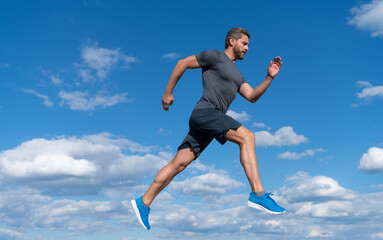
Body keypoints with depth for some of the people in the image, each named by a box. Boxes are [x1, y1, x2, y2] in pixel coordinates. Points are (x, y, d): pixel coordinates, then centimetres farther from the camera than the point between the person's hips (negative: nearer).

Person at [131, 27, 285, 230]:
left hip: (212, 119, 8)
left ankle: (143, 203, 10)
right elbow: (183, 63, 5)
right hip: (204, 112, -8)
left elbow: (252, 96, 18)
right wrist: (168, 93, 3)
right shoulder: (215, 56, 5)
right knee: (246, 137, -19)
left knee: (179, 163, 4)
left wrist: (269, 78, 5)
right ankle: (258, 195, -24)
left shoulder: (237, 75, 29)